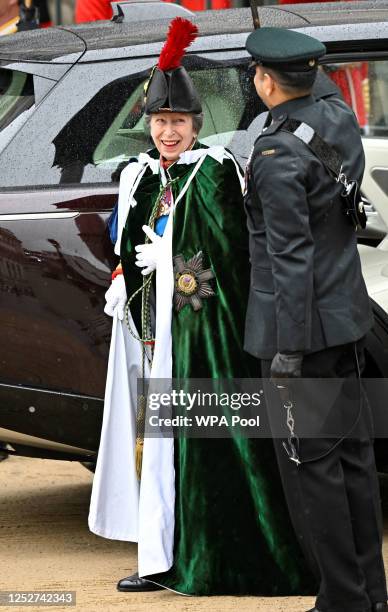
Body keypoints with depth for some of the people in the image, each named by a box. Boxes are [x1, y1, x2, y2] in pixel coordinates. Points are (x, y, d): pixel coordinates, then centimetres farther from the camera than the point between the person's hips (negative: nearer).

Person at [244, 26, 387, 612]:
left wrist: (287, 354, -19)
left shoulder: (277, 156, -21)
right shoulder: (339, 116, 4)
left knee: (310, 465, 0)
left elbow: (291, 260, -22)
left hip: (299, 324, -9)